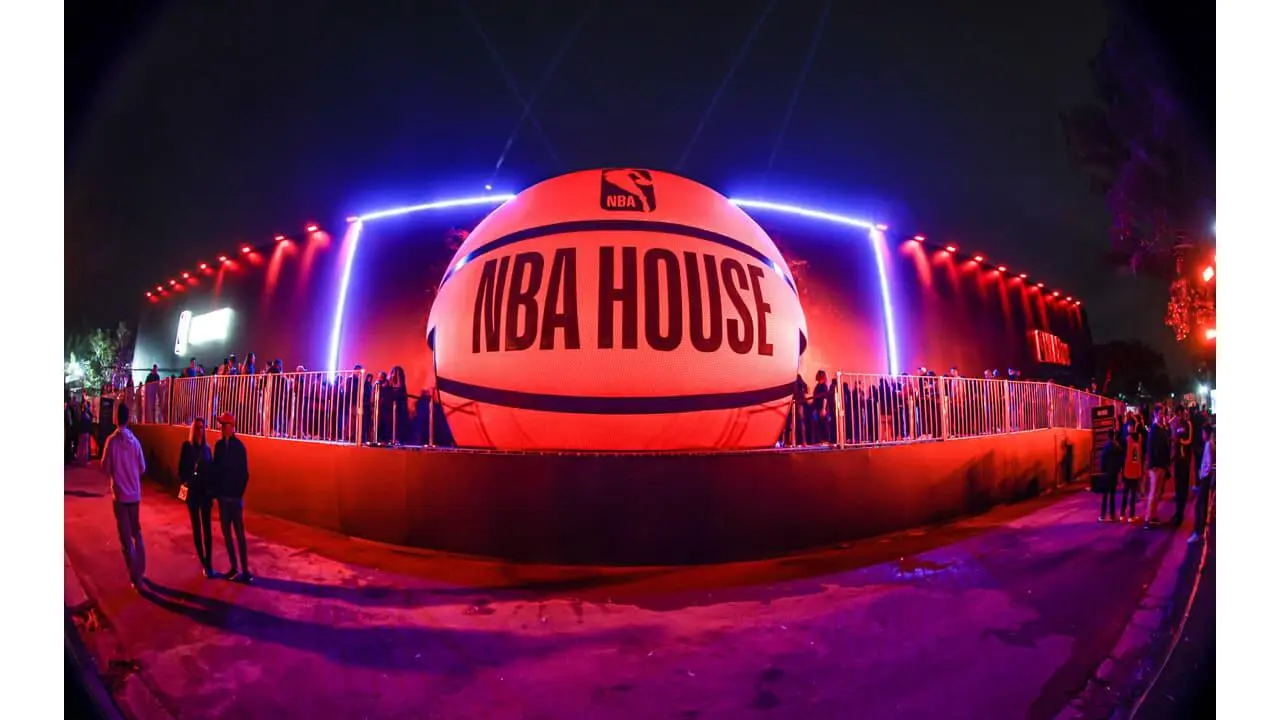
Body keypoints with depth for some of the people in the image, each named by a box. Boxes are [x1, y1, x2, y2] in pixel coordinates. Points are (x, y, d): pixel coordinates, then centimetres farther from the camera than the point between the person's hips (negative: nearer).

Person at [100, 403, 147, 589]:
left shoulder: (112, 441, -11)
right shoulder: (135, 441, -2)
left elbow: (105, 468, -5)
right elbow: (142, 468, 4)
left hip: (119, 494, -3)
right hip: (135, 493, 3)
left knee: (125, 536, 2)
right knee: (136, 532, 17)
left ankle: (135, 577, 2)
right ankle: (140, 572, 23)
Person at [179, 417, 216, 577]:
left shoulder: (207, 448, 4)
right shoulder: (187, 446, -4)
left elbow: (211, 470, 4)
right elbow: (181, 469, -3)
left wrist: (212, 490, -3)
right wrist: (185, 481, -20)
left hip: (205, 492, 2)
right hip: (192, 493, -2)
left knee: (207, 528, 1)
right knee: (196, 528, 7)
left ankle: (209, 563, 4)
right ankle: (203, 563, 14)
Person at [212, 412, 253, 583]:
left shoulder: (239, 446, -9)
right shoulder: (219, 445, 6)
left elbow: (244, 473, -8)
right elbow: (216, 469, 9)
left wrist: (240, 493, -10)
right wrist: (215, 490, 2)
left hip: (235, 496, -5)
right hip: (223, 495, 5)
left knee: (239, 533, -2)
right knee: (226, 532, 9)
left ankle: (245, 570, 3)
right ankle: (234, 568, 18)